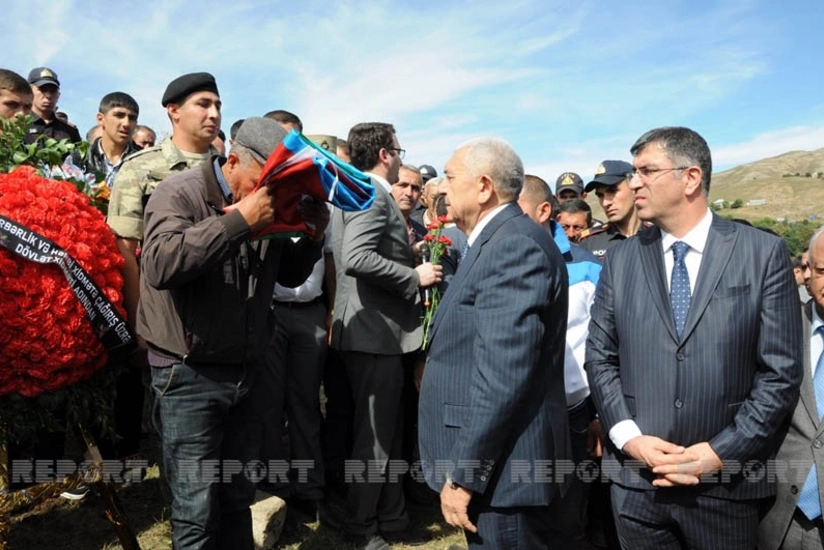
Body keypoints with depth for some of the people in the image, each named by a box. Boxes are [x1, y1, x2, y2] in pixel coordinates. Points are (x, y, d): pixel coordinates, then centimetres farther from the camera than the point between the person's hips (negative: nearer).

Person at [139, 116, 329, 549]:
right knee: (196, 511, 3)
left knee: (239, 498, 19)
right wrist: (239, 220, -31)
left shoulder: (266, 202, 6)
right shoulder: (180, 193, -12)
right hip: (190, 375, -5)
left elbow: (290, 274, 15)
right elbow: (160, 265, -31)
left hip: (247, 370, 6)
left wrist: (313, 236, -4)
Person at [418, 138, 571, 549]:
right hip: (490, 463, 10)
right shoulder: (498, 241, 13)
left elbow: (502, 375, -26)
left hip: (500, 470, -9)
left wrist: (463, 474, -22)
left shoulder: (515, 245, -20)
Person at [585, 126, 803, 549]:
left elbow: (782, 371, -5)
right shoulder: (621, 259, 3)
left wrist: (722, 451, -11)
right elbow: (600, 357, 4)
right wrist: (629, 437, -8)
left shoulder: (764, 254, -3)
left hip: (725, 484, -2)